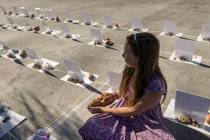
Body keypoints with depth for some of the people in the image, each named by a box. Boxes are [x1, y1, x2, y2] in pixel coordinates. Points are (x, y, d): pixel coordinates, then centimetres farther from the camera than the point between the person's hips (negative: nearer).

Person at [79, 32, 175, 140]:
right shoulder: (131, 69, -10)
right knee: (91, 128, -11)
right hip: (125, 111, 4)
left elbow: (133, 110, -20)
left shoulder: (155, 84, -30)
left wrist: (103, 110, -14)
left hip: (144, 123, -4)